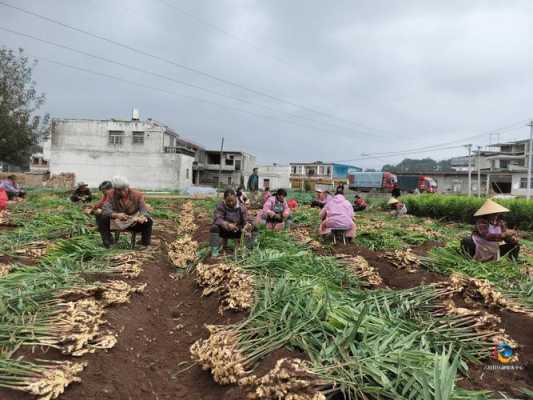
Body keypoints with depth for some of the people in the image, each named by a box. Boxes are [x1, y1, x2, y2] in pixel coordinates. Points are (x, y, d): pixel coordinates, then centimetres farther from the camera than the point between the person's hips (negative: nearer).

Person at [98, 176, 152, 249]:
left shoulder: (137, 195, -11)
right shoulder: (112, 196, -10)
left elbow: (143, 210, -20)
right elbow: (105, 209, -24)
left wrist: (143, 217, -46)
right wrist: (116, 215, -45)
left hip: (134, 223, -1)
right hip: (116, 223, 1)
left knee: (148, 221, -28)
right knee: (101, 218, -24)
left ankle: (145, 244, -8)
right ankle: (108, 242, -7)